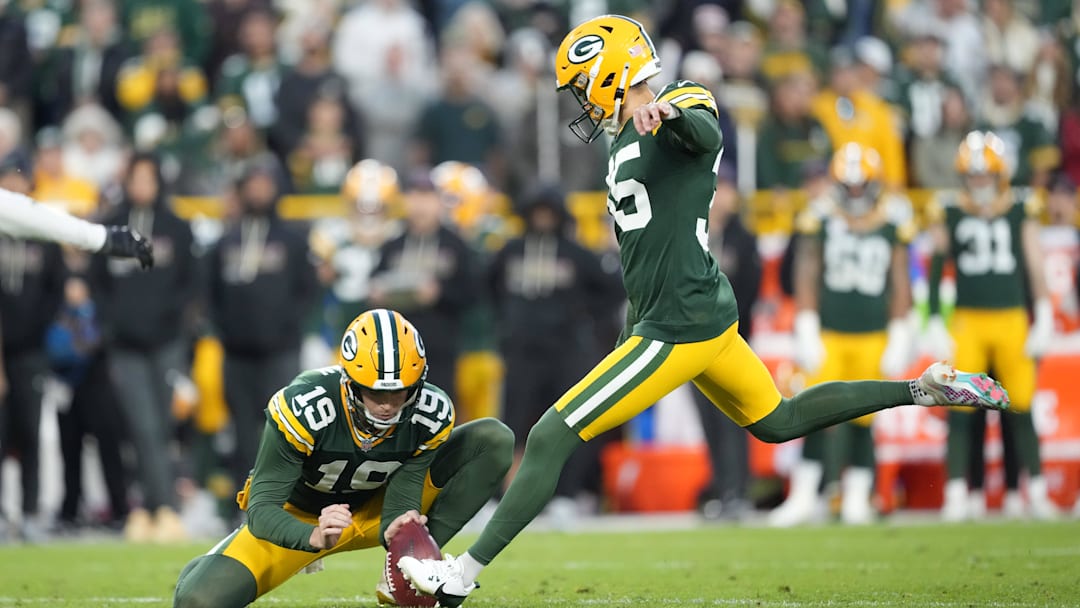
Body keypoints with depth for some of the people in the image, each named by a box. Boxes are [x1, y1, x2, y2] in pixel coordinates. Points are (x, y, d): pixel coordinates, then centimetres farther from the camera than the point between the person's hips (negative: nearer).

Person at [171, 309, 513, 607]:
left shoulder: (432, 414, -24)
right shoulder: (303, 407, -34)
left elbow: (401, 502, -22)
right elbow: (262, 510, -33)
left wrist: (399, 531, -47)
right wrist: (315, 537, -54)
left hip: (372, 511, 3)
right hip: (302, 518, -3)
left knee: (494, 440, -15)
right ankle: (222, 558, 17)